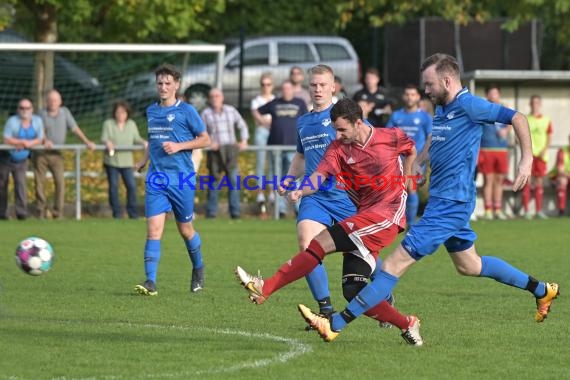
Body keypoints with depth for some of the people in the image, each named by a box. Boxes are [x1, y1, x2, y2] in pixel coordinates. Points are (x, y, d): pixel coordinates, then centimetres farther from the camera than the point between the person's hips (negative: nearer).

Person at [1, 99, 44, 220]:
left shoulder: (37, 121, -2)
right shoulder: (12, 121, -17)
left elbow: (40, 139, -1)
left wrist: (25, 144, -19)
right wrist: (22, 142, -23)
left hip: (21, 160, 2)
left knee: (21, 184, -11)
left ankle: (21, 212, -14)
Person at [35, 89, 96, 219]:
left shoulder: (65, 112, 4)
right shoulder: (42, 114, 0)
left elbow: (75, 128, 0)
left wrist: (87, 142, -11)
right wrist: (45, 140, -29)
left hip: (56, 154, 0)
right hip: (40, 153, 0)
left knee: (60, 182, -11)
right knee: (39, 182, 1)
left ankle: (58, 212, -9)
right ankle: (42, 211, 12)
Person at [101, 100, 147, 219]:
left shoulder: (131, 124, 11)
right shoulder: (108, 124, 2)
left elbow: (136, 138, 11)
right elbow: (104, 138, -6)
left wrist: (144, 142, -10)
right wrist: (107, 143, -29)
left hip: (126, 161, 2)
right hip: (111, 160, -2)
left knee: (131, 186, -7)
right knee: (113, 186, -2)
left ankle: (133, 213, 2)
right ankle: (116, 212, 5)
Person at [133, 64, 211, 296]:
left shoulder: (186, 111, -4)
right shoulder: (151, 111, 12)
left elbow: (205, 139, -2)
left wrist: (179, 146, -14)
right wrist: (144, 160, 12)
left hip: (182, 177, -3)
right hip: (156, 178, 3)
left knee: (185, 229, 9)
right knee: (153, 228, -10)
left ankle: (198, 270, 35)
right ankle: (151, 282, -15)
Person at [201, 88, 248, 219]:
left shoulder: (231, 110, 9)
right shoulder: (206, 113, 3)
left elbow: (242, 125, 19)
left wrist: (244, 140, 7)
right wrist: (208, 143, -12)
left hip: (230, 149, 1)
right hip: (214, 151, -1)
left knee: (233, 180, -7)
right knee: (214, 181, 0)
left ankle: (235, 212, -5)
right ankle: (211, 212, 7)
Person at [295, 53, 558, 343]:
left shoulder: (468, 105, -14)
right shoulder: (441, 110, 13)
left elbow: (517, 118, -16)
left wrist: (526, 159, -23)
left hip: (450, 204, -11)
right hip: (443, 200, 11)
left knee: (397, 262, -12)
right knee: (469, 266, 22)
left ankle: (336, 324, -15)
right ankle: (542, 290, 34)